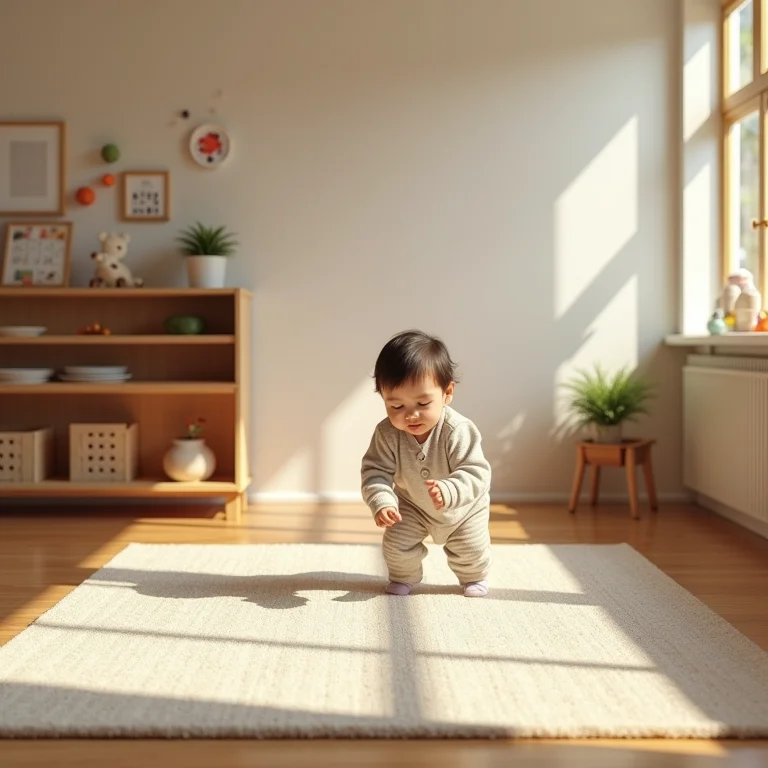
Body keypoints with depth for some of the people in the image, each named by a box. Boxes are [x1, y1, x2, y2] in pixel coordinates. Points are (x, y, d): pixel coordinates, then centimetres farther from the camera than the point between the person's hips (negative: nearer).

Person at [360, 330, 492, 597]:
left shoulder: (459, 431, -39)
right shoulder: (387, 434, -31)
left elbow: (476, 474, -39)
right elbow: (375, 471, -27)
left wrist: (448, 492, -58)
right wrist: (382, 502, -46)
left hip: (464, 507, -2)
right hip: (412, 505, 2)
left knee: (470, 550, 6)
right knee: (397, 544, -2)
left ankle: (474, 577, 41)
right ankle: (404, 577, 31)